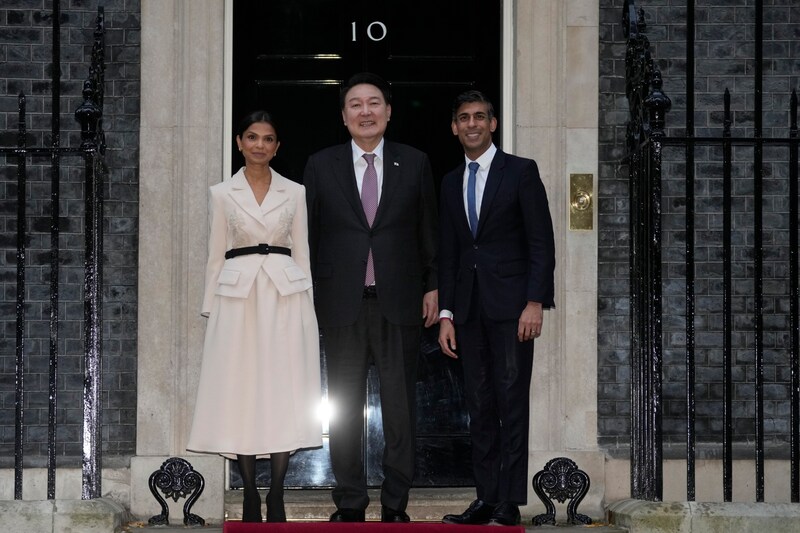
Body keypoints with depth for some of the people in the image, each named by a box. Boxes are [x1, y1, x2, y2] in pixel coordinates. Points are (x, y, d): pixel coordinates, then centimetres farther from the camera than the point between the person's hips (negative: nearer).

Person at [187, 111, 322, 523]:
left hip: (285, 296, 0)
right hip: (237, 297, 0)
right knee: (240, 395, -2)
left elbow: (302, 254, 9)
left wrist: (308, 309, 4)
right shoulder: (222, 193, 8)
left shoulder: (294, 192, 9)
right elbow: (216, 256, 9)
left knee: (284, 396, -3)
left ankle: (276, 499, 3)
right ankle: (250, 499, 6)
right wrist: (210, 310, 3)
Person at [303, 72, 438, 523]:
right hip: (342, 301, 0)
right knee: (344, 405, 5)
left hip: (399, 300, 0)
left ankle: (396, 502, 12)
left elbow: (429, 231, 7)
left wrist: (432, 287, 3)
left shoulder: (415, 163, 6)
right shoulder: (321, 166, 5)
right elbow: (308, 235, 5)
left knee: (401, 403, 4)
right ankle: (350, 501, 14)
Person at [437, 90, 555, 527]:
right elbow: (448, 255, 15)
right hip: (469, 306, 5)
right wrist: (446, 314, 8)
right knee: (479, 406, 5)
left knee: (512, 404, -5)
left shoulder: (521, 171, 0)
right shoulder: (450, 183, 15)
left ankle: (510, 503, -4)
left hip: (511, 304, -5)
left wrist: (535, 302, -14)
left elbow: (542, 243, -5)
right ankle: (485, 499, 8)